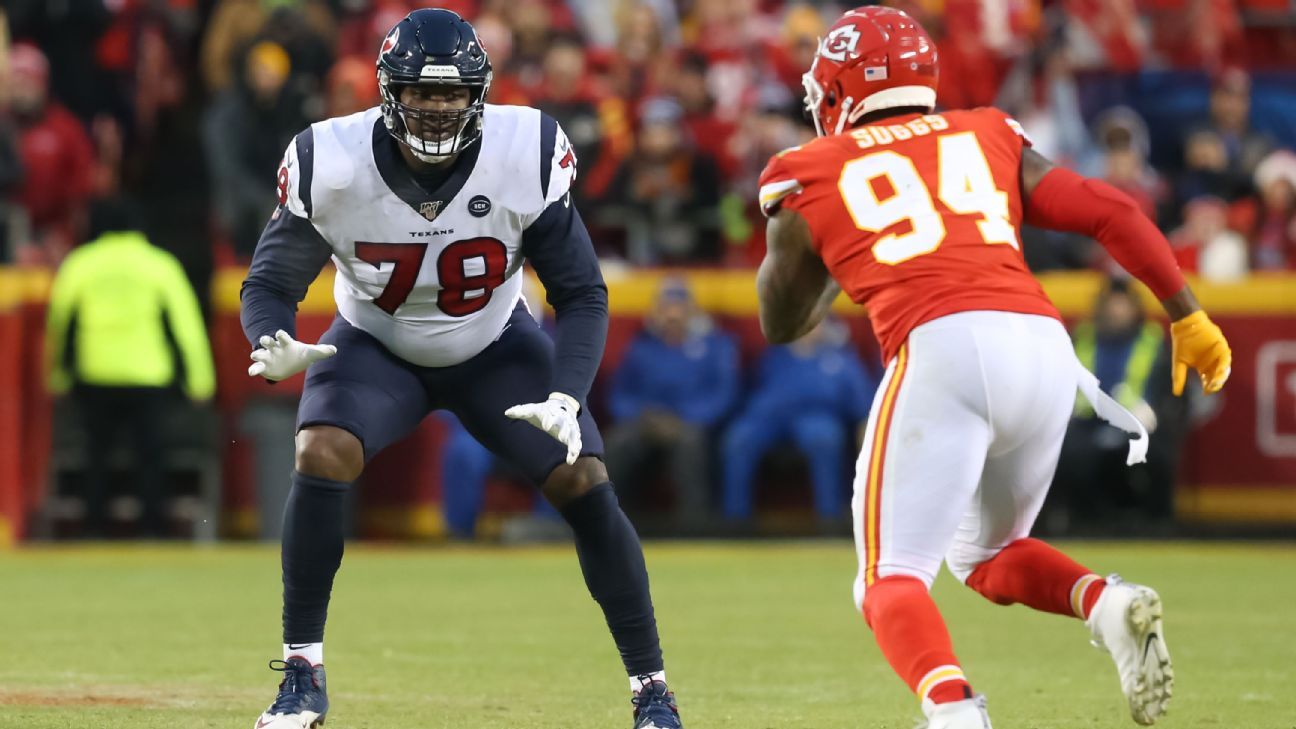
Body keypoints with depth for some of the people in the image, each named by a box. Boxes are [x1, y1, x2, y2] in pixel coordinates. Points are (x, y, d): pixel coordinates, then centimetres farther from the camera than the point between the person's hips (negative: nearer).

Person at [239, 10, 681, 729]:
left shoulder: (527, 157, -27)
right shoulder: (330, 165, -27)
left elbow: (581, 295, -17)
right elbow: (270, 282, -16)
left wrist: (565, 397, -33)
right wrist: (273, 346, -39)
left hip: (494, 348, 1)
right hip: (376, 346, 0)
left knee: (584, 485, -13)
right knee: (321, 457, -27)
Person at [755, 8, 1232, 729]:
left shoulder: (811, 173, 18)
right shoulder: (990, 137, 25)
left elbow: (782, 322, 29)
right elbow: (1113, 212, 15)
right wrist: (1188, 318, 21)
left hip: (943, 350, -4)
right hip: (1046, 348, 4)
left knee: (891, 581, -1)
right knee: (986, 556, 26)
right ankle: (1107, 602, -4)